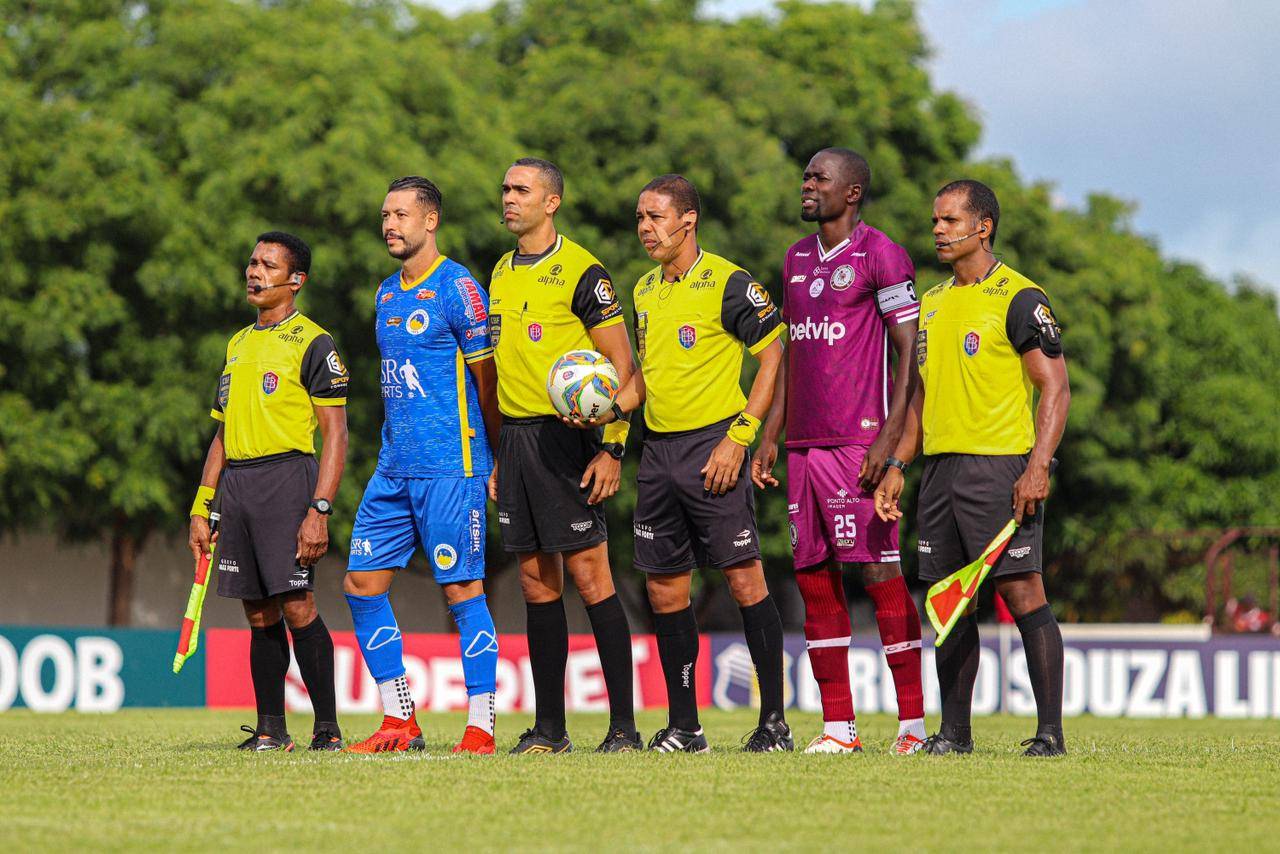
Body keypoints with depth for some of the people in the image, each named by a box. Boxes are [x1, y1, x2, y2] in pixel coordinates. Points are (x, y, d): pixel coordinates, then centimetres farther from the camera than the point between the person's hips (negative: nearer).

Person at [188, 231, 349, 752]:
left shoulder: (311, 343, -3)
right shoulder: (238, 345, 19)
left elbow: (336, 434, -8)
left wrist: (319, 510, -17)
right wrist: (201, 509, 17)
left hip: (288, 477, -7)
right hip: (235, 485, 7)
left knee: (296, 607, -12)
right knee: (260, 614, 5)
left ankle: (328, 728, -8)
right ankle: (270, 729, 8)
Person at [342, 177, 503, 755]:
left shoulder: (457, 289, -9)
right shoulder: (387, 293, 15)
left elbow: (487, 381, -5)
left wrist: (497, 462, -2)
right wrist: (395, 450, 19)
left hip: (450, 468, -8)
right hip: (394, 468, 8)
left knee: (463, 590, -6)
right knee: (362, 583, 4)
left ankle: (480, 728, -1)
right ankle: (399, 723, 11)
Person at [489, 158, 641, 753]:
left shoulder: (580, 271, -7)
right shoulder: (501, 274, 16)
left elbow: (621, 364, -9)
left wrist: (612, 448, -16)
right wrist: (495, 455, 18)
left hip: (565, 434, -7)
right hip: (515, 437, 7)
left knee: (589, 574, -9)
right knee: (537, 581, 8)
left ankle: (624, 725, -7)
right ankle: (548, 727, 11)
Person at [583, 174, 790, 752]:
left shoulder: (727, 282, -9)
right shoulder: (645, 289, 14)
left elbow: (775, 357, -9)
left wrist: (740, 436, -15)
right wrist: (609, 409, 5)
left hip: (713, 444, -7)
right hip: (658, 448, 7)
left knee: (744, 579, -8)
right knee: (665, 590, 6)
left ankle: (775, 721, -4)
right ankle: (683, 727, 13)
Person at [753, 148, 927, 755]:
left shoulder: (880, 255, -5)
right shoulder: (797, 260, 18)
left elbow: (908, 351, -9)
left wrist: (888, 439, -16)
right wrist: (770, 437, 17)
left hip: (859, 443, -8)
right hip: (804, 447, 8)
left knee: (879, 573, -8)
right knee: (814, 579, 5)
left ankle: (913, 722, -4)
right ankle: (838, 727, 9)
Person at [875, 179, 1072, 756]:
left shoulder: (1018, 298, -6)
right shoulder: (932, 304, 17)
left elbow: (1056, 387, -10)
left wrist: (1038, 467, -20)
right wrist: (897, 466, 15)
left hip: (1001, 467, -7)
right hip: (940, 468, 7)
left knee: (1022, 592, -10)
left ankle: (1050, 730, -10)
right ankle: (954, 731, 11)